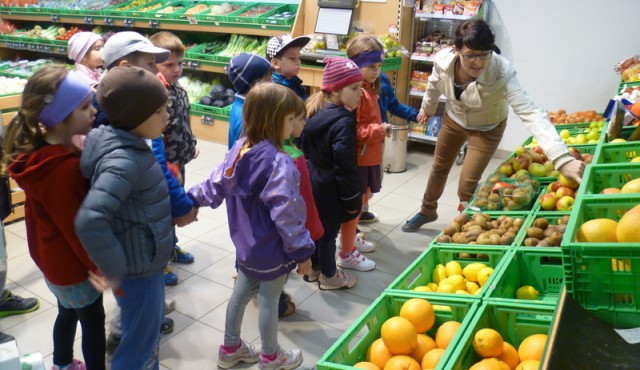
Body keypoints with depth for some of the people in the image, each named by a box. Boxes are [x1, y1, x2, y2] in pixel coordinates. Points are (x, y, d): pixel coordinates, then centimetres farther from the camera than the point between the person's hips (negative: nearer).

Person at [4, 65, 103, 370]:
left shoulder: (39, 150, -4)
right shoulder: (64, 168, -34)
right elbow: (78, 228, -27)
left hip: (52, 258, 9)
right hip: (73, 265, -9)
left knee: (67, 313, 29)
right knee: (93, 321, 13)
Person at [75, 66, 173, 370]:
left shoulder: (131, 146, 0)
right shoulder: (123, 161, -29)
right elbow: (89, 222, -38)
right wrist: (113, 270, -26)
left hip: (148, 262, 9)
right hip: (138, 271, -9)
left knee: (149, 333, 28)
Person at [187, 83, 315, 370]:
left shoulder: (239, 149, -4)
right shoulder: (279, 163, -29)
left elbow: (215, 185, 7)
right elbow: (285, 214, -27)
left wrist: (191, 200, 24)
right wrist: (301, 250, -16)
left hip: (246, 243, 8)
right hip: (272, 249, -7)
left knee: (241, 292, 22)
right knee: (269, 301, 12)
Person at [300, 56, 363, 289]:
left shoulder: (315, 110, 2)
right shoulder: (343, 122, -26)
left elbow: (305, 148, 11)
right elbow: (345, 167, -25)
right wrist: (352, 199, -15)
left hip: (312, 181, 9)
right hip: (330, 188, -9)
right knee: (328, 231, 9)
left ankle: (314, 268, 39)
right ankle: (329, 276, 27)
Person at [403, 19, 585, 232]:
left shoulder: (501, 72, -39)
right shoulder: (443, 60, -29)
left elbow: (531, 113, -50)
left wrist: (563, 159, -61)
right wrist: (427, 109, 15)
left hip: (486, 128, -3)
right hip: (453, 119, 4)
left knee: (467, 185, -6)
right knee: (439, 168, 21)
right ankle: (427, 212, 48)